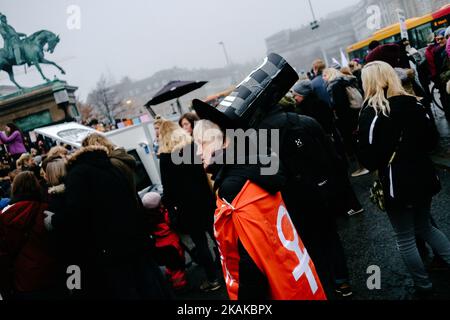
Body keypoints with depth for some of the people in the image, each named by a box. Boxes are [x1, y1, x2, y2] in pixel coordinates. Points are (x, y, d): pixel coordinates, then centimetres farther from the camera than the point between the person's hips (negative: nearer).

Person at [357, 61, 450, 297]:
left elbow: (369, 160, -16)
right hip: (423, 176, 6)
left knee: (405, 238, 12)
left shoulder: (371, 112, -15)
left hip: (397, 184, -6)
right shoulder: (413, 103, 1)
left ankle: (423, 285, 23)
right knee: (425, 226, 26)